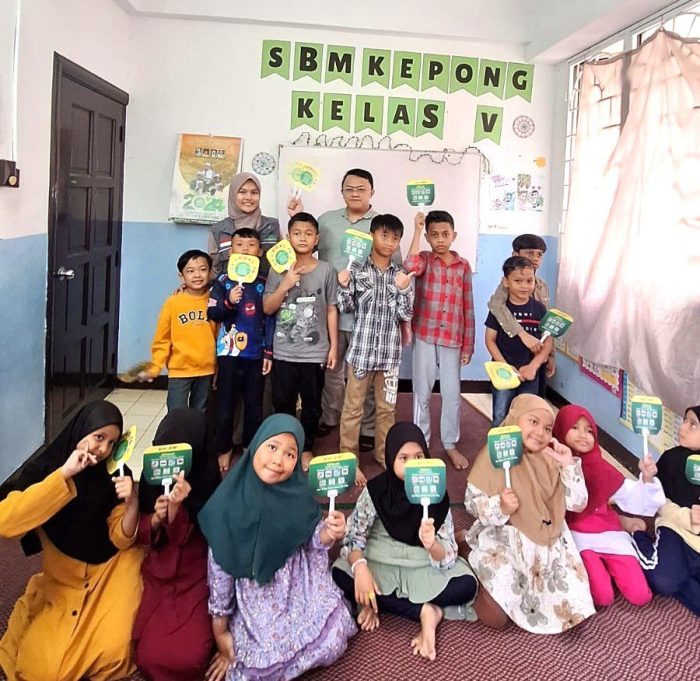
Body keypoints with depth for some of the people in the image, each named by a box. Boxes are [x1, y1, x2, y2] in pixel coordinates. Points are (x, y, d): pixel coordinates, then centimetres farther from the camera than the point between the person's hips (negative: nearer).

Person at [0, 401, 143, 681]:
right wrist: (64, 473, -33)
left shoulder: (115, 473, -7)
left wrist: (132, 504, -29)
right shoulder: (42, 469, -10)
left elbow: (121, 540, -7)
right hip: (61, 578, 0)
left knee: (112, 652, -23)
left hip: (112, 569, 0)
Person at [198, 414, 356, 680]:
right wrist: (220, 629, -2)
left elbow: (311, 539, 0)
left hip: (301, 592, 2)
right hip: (255, 602, -2)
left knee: (331, 644, -10)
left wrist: (328, 533, -25)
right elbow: (219, 567, -9)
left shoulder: (299, 495, -12)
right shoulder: (230, 502, -17)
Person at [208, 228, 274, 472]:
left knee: (254, 406, 9)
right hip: (229, 352, -1)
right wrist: (229, 302, -23)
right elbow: (212, 314, -4)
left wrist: (269, 352, 0)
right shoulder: (223, 281, 1)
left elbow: (270, 319, 4)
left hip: (256, 353, 2)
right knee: (225, 405, 3)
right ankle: (224, 449, 18)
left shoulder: (263, 283, 5)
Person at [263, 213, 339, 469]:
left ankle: (306, 448, 27)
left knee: (312, 404, 10)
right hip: (284, 352, 1)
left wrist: (333, 346, 0)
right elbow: (267, 308, -2)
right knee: (283, 403, 10)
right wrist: (286, 285, -17)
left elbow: (331, 310, 2)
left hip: (315, 352, 0)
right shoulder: (278, 270, 0)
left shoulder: (326, 270, -2)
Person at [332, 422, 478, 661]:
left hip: (423, 568, 0)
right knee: (340, 575, -28)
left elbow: (448, 558, -15)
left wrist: (431, 545, -38)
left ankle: (379, 602, -16)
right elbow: (353, 536, -13)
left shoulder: (436, 495, -13)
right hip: (379, 565, 1)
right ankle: (426, 612, -19)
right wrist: (360, 567, -34)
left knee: (466, 585, -25)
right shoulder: (375, 490, -13)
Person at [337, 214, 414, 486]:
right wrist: (344, 285, -17)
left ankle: (385, 454, 28)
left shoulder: (402, 276, 4)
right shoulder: (357, 270, -1)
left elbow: (406, 315, -1)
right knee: (353, 406, 4)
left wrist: (402, 290, -15)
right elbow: (346, 308, 0)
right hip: (362, 348, -2)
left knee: (386, 407, 13)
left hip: (389, 351, 2)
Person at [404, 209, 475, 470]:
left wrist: (468, 345, 4)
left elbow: (468, 308, 6)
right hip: (424, 336, -1)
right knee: (422, 392, 8)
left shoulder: (463, 266, 4)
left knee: (452, 394, 6)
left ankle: (450, 444, 21)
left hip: (452, 338, 2)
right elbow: (410, 268, -28)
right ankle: (420, 442, 22)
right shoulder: (424, 259, -1)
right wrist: (417, 230, -21)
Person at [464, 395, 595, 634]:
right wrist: (500, 508, -27)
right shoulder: (493, 455, -10)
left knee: (572, 608, -7)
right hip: (504, 544, -4)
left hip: (549, 543, 5)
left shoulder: (550, 459, 4)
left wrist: (568, 465, -10)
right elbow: (472, 502, -7)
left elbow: (578, 503, 2)